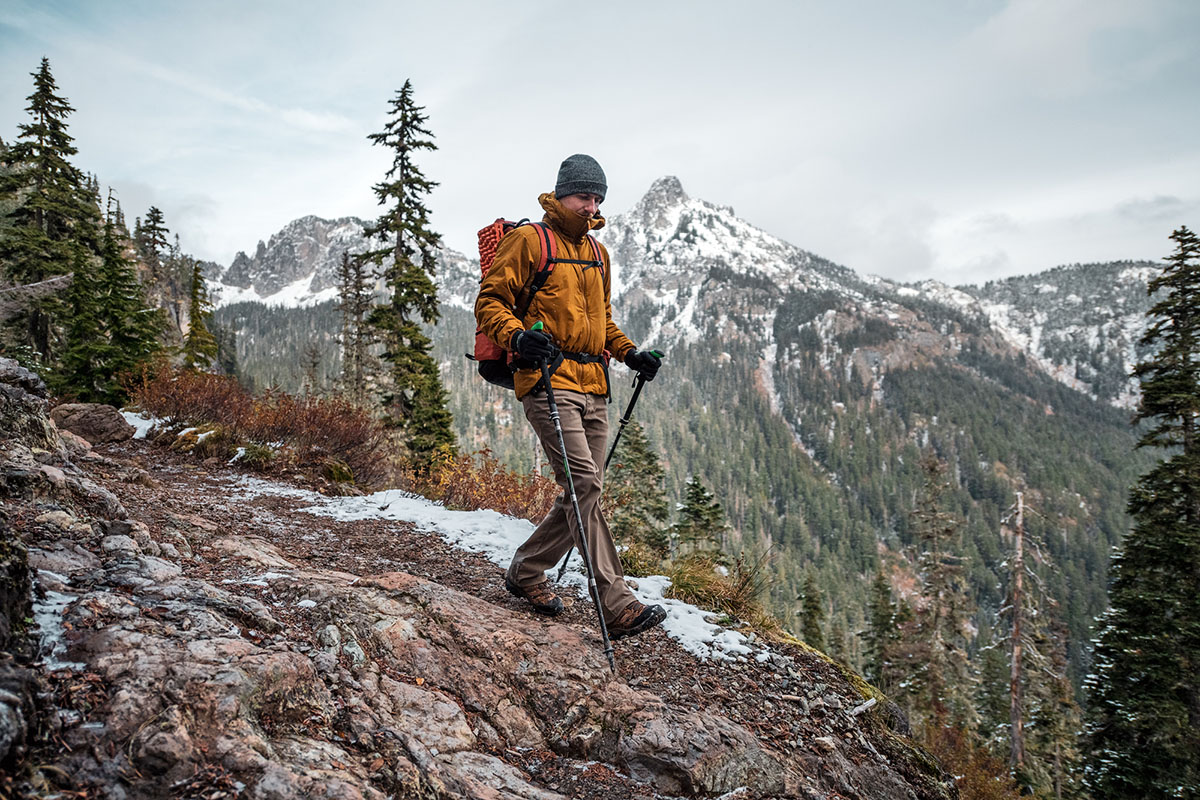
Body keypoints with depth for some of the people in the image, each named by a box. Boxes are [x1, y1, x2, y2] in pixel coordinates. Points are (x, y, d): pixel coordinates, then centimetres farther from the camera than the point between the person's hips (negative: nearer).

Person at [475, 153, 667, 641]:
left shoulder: (597, 254, 23)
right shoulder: (529, 241, 0)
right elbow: (490, 302, -4)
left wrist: (629, 353, 16)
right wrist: (518, 337, -22)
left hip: (593, 387, 8)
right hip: (547, 380, -8)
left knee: (584, 492, 6)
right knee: (584, 484, -16)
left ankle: (525, 572, 25)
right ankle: (615, 606, -15)